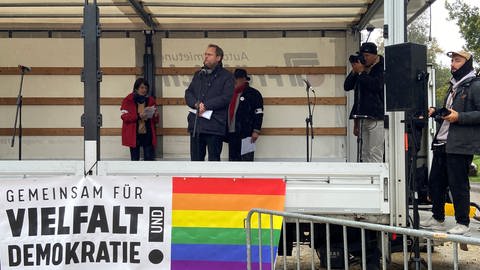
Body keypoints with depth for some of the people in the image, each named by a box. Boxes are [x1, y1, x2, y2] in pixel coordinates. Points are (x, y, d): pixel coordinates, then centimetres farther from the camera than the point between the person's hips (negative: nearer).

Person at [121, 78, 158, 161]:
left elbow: (155, 121, 13)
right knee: (135, 159, 5)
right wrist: (138, 116, -22)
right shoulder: (128, 100, 0)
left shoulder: (151, 100, 9)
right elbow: (124, 116, -9)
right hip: (133, 134, -2)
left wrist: (155, 116, -11)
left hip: (147, 134, 2)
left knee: (149, 158, -1)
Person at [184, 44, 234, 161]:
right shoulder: (198, 74, 19)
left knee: (214, 159, 1)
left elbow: (226, 98, -11)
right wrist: (196, 104, -9)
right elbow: (188, 93, 12)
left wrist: (205, 106, -14)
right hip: (196, 124, 5)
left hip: (214, 125, -5)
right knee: (196, 159, 10)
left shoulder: (226, 76, 1)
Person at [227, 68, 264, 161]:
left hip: (245, 134, -7)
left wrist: (256, 131, -15)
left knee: (246, 160, -7)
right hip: (232, 134, 7)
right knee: (233, 160, 9)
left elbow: (258, 114, -7)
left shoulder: (253, 93, -1)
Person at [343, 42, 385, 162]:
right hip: (364, 118, 7)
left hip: (376, 117, -7)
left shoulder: (381, 68, -4)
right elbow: (347, 86, 14)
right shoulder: (362, 69, 16)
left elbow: (376, 85, -19)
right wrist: (354, 71, 1)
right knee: (365, 154, 8)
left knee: (375, 154, -10)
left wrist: (361, 72, -11)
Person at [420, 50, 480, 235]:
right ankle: (437, 219, 24)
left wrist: (459, 117, -21)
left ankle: (463, 224, 8)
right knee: (435, 182, 12)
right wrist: (436, 112, 12)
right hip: (442, 143, 9)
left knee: (458, 185, -4)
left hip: (460, 145, -9)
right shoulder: (454, 86, 21)